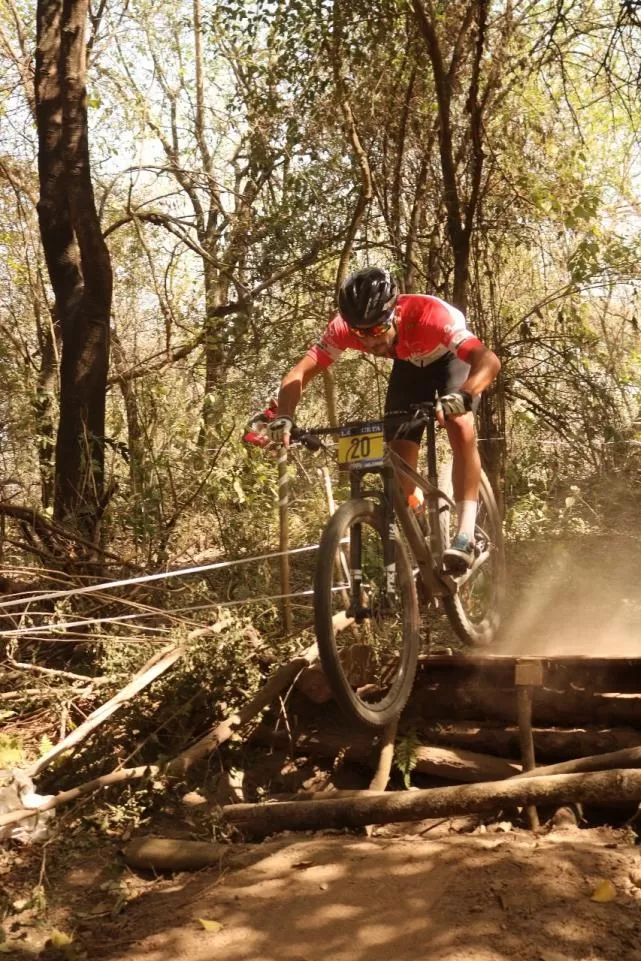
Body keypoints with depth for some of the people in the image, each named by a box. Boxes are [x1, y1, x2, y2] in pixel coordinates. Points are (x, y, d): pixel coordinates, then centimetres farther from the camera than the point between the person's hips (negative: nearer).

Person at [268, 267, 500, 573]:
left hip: (452, 359, -3)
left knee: (460, 427, -30)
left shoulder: (429, 314, -43)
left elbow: (489, 360, -51)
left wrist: (462, 397, -70)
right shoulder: (344, 327, -32)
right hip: (409, 365, 4)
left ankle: (466, 534, -23)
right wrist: (283, 417, -49)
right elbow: (299, 373, -30)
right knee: (399, 455, -8)